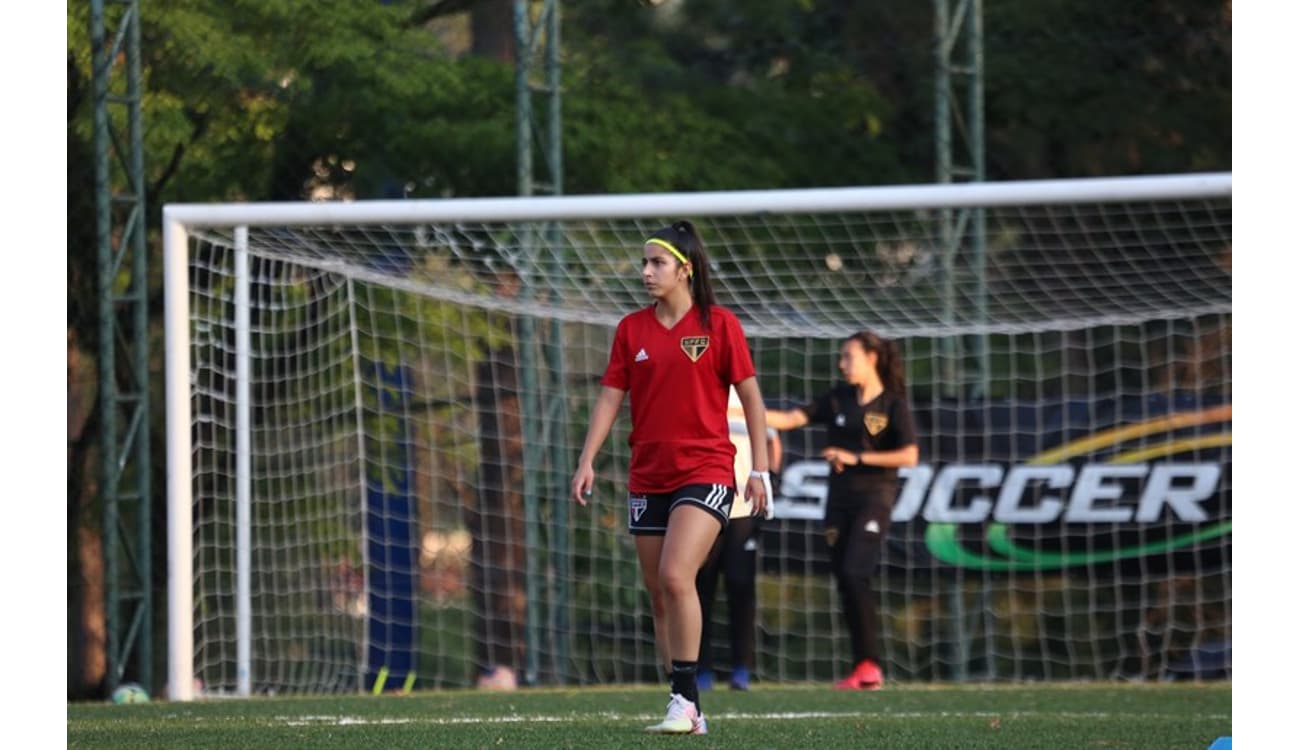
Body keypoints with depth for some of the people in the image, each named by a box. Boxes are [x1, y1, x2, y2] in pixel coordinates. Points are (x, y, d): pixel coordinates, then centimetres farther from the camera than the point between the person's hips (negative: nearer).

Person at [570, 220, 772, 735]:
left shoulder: (719, 325, -4)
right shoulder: (631, 329, 8)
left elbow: (750, 396, -1)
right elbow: (611, 397, 8)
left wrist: (760, 468, -4)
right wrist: (587, 461, -2)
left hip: (706, 473, -5)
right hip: (648, 476, 5)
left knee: (675, 576, -23)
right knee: (659, 596, 5)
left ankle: (685, 698, -16)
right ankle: (687, 712, 12)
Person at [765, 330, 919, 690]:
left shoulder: (893, 405, -4)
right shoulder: (838, 399, 11)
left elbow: (909, 456, -12)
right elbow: (791, 418, 7)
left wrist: (855, 457, -14)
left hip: (874, 496, -6)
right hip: (840, 497, 6)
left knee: (854, 573, -19)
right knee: (844, 580, 3)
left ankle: (870, 664, -15)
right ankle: (863, 669, 8)